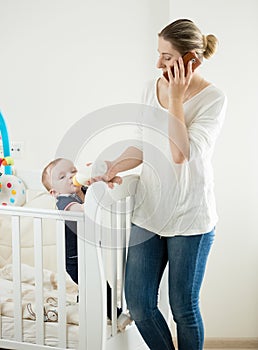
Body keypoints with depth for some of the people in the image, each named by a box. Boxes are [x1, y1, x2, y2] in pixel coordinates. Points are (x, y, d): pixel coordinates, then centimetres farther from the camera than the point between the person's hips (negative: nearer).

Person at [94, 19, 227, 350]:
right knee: (138, 304, 8)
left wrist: (175, 99, -20)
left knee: (183, 308, 8)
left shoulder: (213, 99, -12)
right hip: (149, 211, 5)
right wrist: (115, 166, 2)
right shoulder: (152, 88, 4)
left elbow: (182, 154, -23)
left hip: (188, 217, -5)